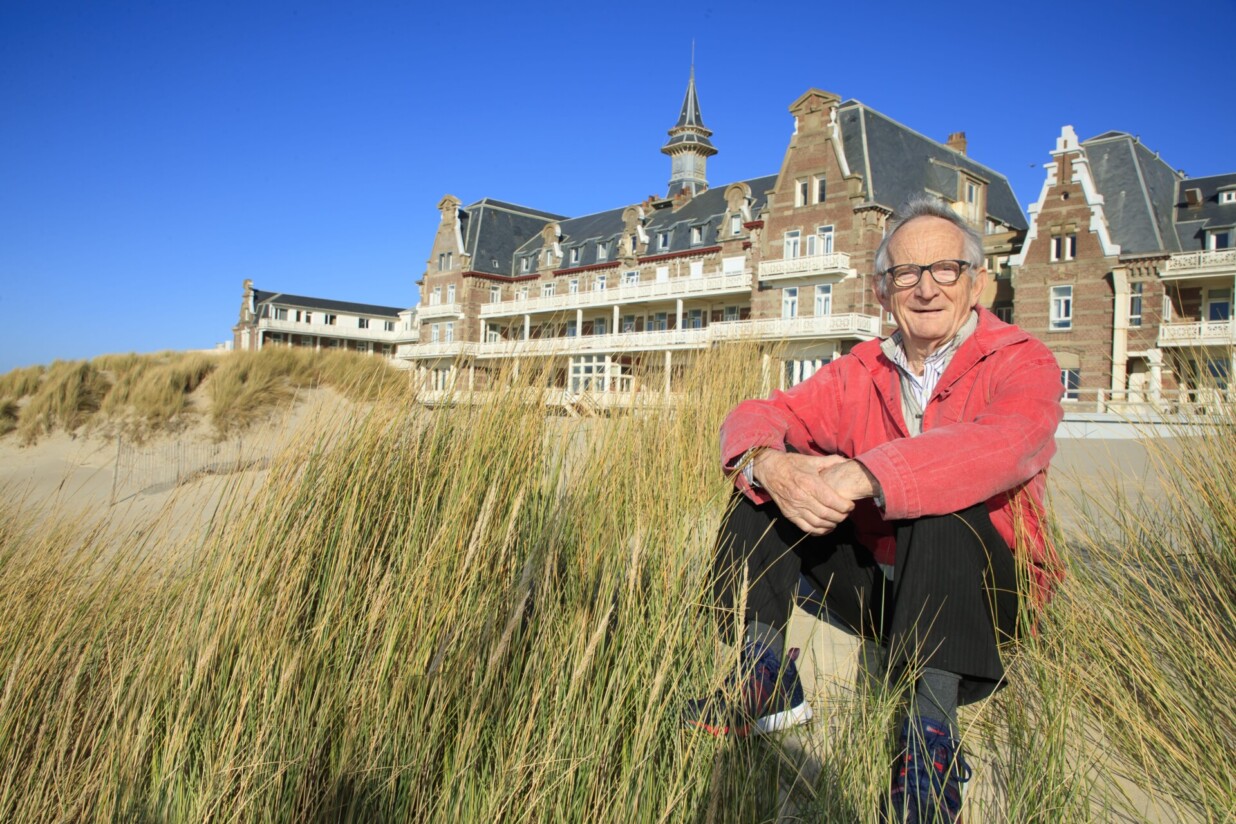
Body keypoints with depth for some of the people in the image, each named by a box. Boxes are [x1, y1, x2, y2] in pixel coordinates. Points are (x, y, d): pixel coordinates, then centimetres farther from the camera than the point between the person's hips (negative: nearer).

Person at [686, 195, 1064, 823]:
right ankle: (768, 680, -10)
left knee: (942, 502, -34)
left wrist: (866, 476, -45)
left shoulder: (1021, 363, -10)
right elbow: (754, 418, -8)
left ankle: (931, 732, -29)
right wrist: (770, 465, -32)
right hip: (876, 590, 4)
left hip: (983, 591, -4)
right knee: (767, 471, -11)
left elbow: (1005, 443, -34)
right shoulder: (860, 372, 2)